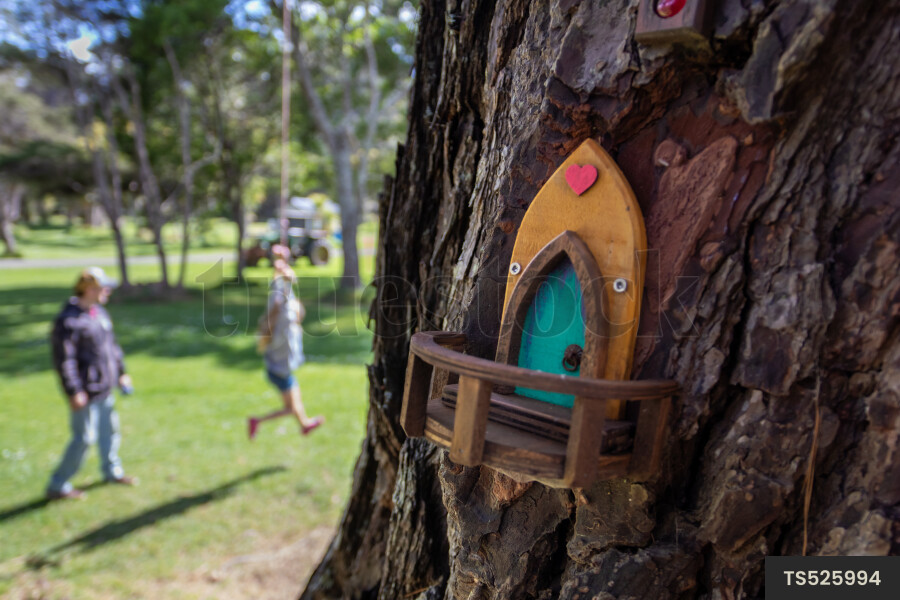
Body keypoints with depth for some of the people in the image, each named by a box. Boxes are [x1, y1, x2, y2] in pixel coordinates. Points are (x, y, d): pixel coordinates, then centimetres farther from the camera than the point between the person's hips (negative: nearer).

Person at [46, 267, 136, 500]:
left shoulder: (99, 312, 9)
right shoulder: (68, 320, -20)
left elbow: (111, 345, 19)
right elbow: (63, 359, -22)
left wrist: (121, 372, 21)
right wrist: (74, 392, -23)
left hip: (105, 387, 9)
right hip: (85, 393, -9)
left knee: (109, 429, 19)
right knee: (83, 438, -2)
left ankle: (112, 471, 37)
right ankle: (57, 486, 14)